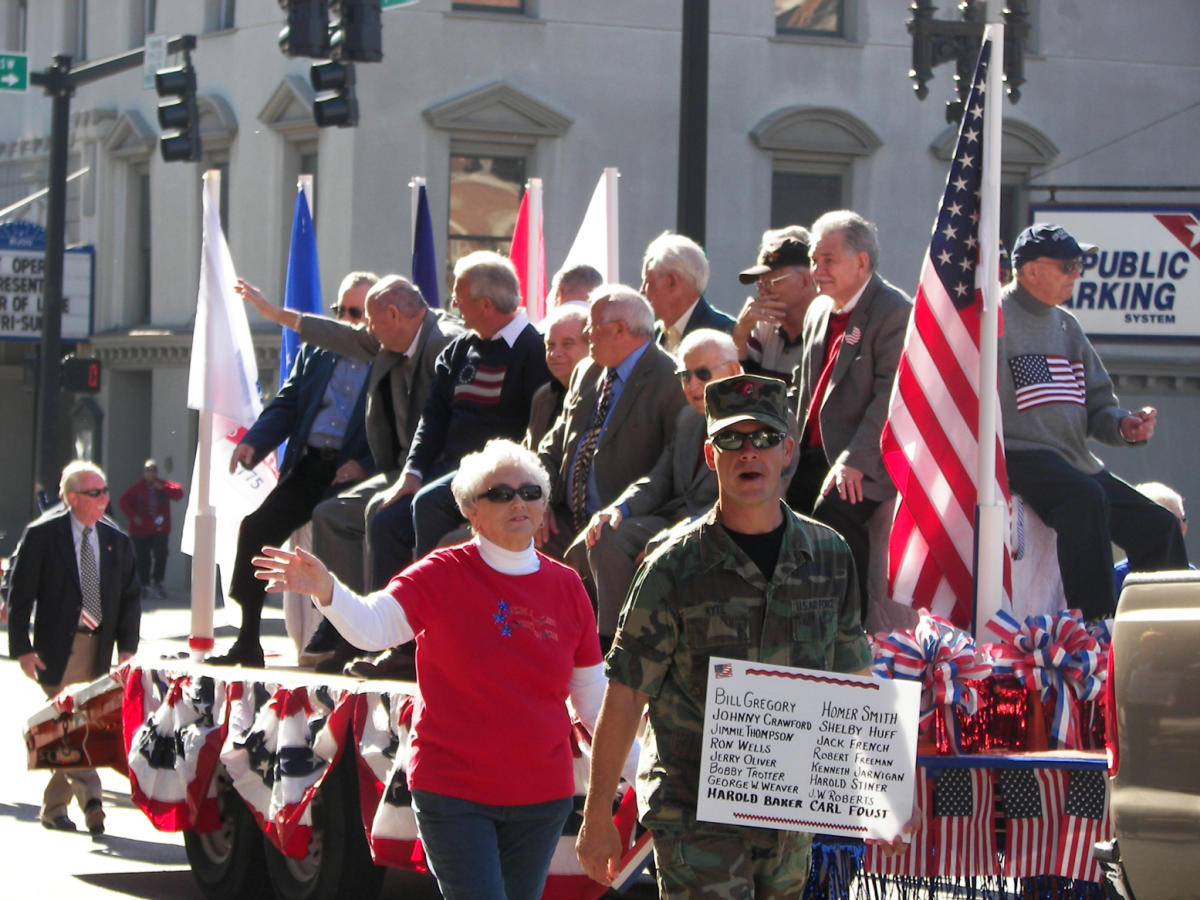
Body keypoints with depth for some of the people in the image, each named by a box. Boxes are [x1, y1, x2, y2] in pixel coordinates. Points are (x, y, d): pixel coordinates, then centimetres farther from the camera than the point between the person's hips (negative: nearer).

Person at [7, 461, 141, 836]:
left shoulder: (117, 541, 8)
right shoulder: (41, 535, -5)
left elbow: (131, 596, 12)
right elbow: (19, 593, -4)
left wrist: (127, 646, 0)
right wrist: (22, 647, -10)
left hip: (99, 648, 4)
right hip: (58, 647, -4)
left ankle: (54, 808, 20)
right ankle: (90, 799, -21)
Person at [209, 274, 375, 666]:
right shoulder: (314, 353, 20)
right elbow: (286, 405, 14)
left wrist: (364, 465, -19)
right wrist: (253, 442, -4)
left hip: (353, 471, -6)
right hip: (307, 468, 6)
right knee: (256, 525, -10)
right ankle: (247, 640, -3)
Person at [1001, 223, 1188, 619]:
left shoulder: (1066, 325, 20)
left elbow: (1095, 404, 22)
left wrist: (1123, 425, 0)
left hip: (1077, 463, 8)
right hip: (1019, 456, -8)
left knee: (1161, 527, 0)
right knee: (1086, 497, -36)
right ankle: (1094, 622, -38)